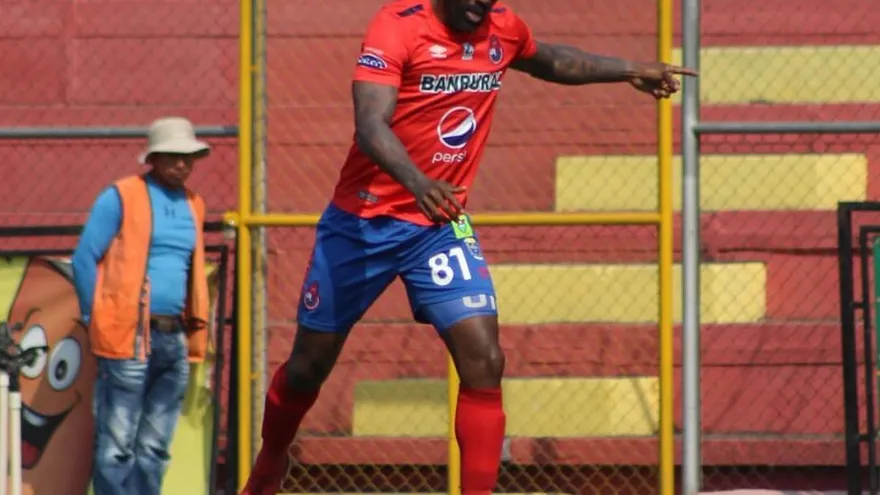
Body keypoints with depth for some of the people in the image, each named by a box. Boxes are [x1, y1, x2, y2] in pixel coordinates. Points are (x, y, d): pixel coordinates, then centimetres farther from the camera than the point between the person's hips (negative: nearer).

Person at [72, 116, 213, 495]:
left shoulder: (193, 206, 16)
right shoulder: (122, 197, -2)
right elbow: (84, 260, -2)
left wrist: (195, 331, 13)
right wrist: (96, 319, -2)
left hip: (174, 338, 6)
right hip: (130, 337, -6)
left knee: (154, 449, 6)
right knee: (117, 446, -7)